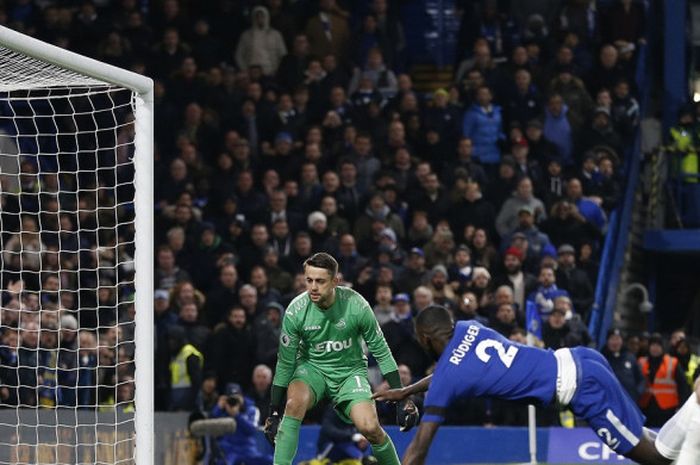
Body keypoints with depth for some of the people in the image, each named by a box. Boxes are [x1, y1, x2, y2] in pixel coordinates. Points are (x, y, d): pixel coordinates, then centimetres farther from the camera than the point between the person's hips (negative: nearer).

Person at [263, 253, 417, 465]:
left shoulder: (356, 306, -20)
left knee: (369, 427, -21)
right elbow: (285, 363, -8)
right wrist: (274, 412, -7)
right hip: (311, 366, 0)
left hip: (350, 370, 0)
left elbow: (381, 352, -9)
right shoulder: (296, 310, -18)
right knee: (295, 403, -33)